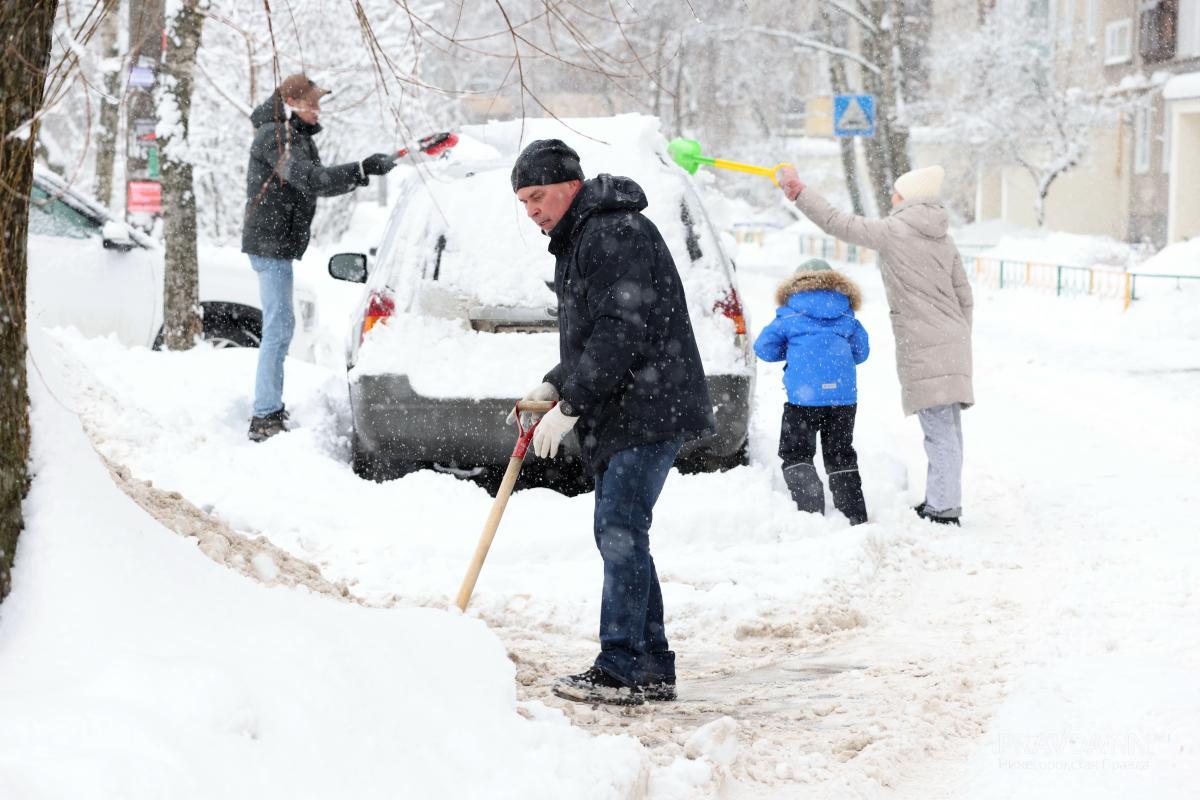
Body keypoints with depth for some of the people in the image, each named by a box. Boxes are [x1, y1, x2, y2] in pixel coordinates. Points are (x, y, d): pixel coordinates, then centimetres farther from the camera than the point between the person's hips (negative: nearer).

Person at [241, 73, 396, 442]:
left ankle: (270, 410, 25)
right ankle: (265, 418, -12)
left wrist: (365, 171, 9)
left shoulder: (295, 136, 16)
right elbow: (311, 180, -30)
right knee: (279, 325, -12)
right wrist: (362, 169, -33)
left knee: (279, 325, 16)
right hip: (271, 242, -11)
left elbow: (318, 183, 19)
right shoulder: (276, 137, -17)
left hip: (279, 242, 11)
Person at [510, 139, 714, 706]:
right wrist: (554, 385, 11)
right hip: (620, 416, 11)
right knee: (620, 534, 11)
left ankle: (620, 669, -11)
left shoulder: (616, 234, -15)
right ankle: (653, 669, 16)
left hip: (648, 411, -11)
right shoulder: (579, 239, 20)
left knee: (620, 530, -12)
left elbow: (622, 333, -22)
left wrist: (569, 405, -19)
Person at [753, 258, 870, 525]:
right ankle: (856, 518, 13)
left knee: (795, 454, 4)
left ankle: (811, 511, -13)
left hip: (804, 396, -4)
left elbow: (763, 348, 6)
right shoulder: (846, 316, 13)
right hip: (844, 396, 4)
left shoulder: (789, 316, 5)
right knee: (841, 455, 15)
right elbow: (861, 352, 19)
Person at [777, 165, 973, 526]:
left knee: (940, 431, -10)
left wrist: (798, 191, 2)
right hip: (953, 342, 8)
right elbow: (964, 298, 18)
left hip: (924, 347, -8)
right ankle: (940, 501, 21)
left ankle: (944, 510, -12)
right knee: (946, 430, 13)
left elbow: (836, 223, -6)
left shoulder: (892, 231, -7)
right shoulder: (944, 241, 15)